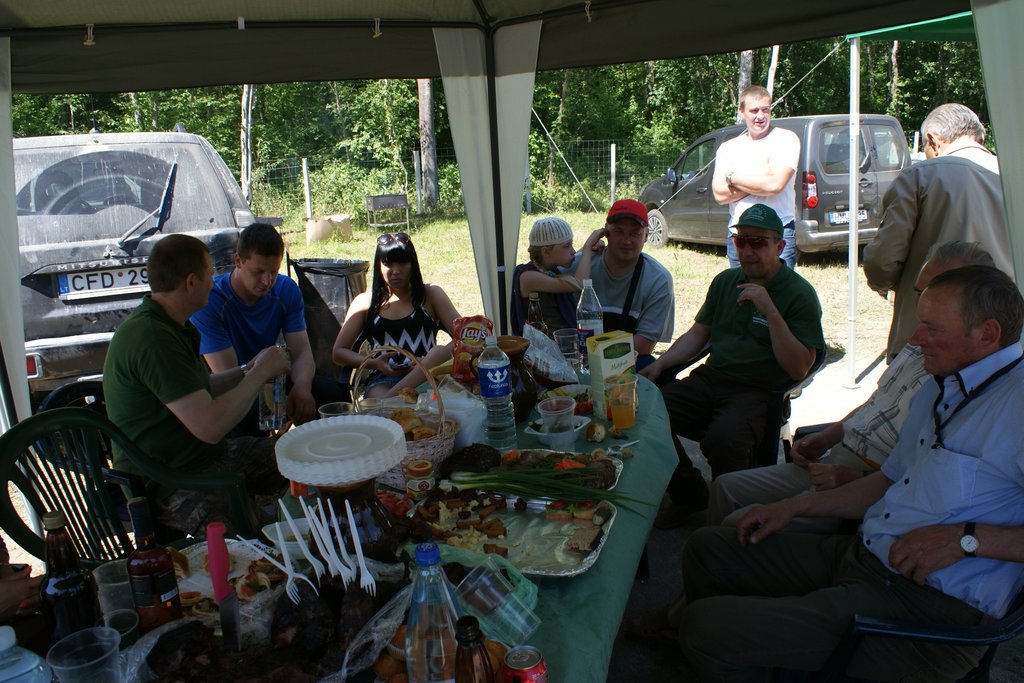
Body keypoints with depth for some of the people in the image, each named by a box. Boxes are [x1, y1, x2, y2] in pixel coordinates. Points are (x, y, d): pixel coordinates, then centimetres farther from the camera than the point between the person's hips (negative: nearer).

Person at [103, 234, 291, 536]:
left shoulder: (167, 325, 11)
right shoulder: (152, 338, -24)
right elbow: (210, 426, -28)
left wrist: (247, 370, 10)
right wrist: (259, 374, -15)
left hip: (209, 455, 11)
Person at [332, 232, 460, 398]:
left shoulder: (431, 295, 15)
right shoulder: (365, 302, 17)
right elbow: (338, 352, 14)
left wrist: (430, 362, -14)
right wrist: (373, 363, -6)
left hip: (425, 376, 3)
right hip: (383, 379, -3)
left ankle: (391, 397, -41)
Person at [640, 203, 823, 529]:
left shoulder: (799, 294, -5)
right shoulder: (725, 281, 14)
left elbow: (799, 368, -12)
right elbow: (697, 334, 22)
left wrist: (771, 312, -21)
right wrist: (660, 363, 6)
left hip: (757, 392, -6)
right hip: (710, 379, 6)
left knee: (721, 439, -35)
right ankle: (690, 495, 7)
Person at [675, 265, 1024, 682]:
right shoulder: (938, 390, 15)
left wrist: (966, 538, -25)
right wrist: (793, 508, 17)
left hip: (926, 605, -10)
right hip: (859, 554, 10)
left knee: (707, 628, -20)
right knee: (707, 549, 13)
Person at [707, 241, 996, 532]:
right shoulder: (918, 347, 11)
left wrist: (857, 479, -25)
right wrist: (825, 437, 10)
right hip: (828, 464, 10)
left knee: (741, 524, -17)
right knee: (726, 487, 10)